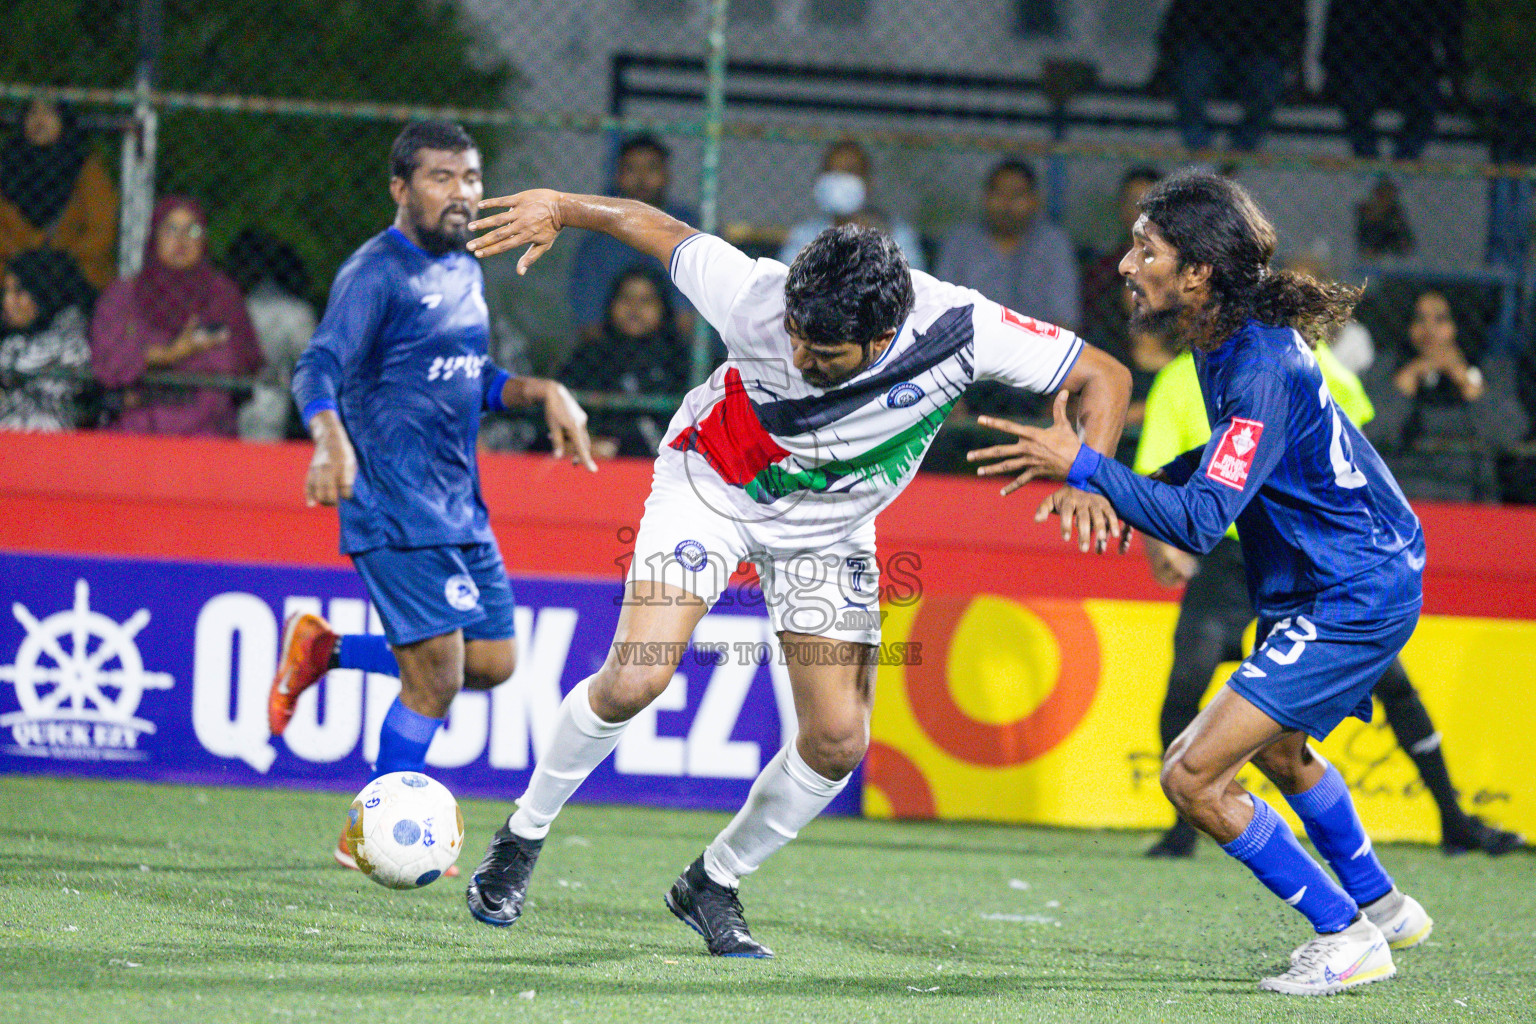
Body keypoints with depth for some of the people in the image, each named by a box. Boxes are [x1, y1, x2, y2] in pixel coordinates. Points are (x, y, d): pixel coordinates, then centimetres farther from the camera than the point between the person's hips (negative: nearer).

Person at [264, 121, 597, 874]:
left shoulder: (465, 273, 14)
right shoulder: (376, 273, -12)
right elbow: (319, 368, -24)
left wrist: (541, 392, 11)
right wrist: (331, 440, -42)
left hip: (460, 505, 8)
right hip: (395, 510, -8)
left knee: (492, 663, 6)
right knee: (436, 674, -10)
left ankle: (323, 650, 22)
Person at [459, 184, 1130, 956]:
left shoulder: (960, 329, -32)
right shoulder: (756, 299, -34)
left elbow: (1102, 376, -22)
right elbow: (659, 231, -16)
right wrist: (563, 209, -8)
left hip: (829, 530, 2)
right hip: (712, 486, -2)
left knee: (837, 741, -5)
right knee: (633, 681, -19)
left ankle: (713, 884, 19)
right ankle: (522, 838, 6)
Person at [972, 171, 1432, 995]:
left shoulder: (1262, 370, -27)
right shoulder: (1227, 341, 3)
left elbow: (1201, 522, -34)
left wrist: (1083, 469, -36)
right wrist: (1140, 487, 9)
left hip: (1353, 600, -11)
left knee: (1193, 777, -15)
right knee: (1278, 749, 33)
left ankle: (1348, 937, -3)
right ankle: (1381, 907, 52)